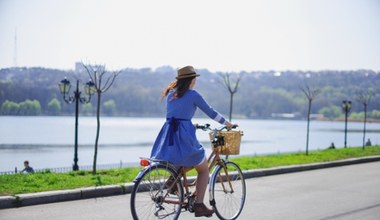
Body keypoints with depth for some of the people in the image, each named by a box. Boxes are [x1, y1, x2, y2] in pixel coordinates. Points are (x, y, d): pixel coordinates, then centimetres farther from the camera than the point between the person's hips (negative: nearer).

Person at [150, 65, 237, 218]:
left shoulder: (170, 94, 15)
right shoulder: (192, 95, -3)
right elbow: (211, 113, 4)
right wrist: (228, 124, 17)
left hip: (167, 136, 6)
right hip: (184, 136, -6)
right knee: (204, 170, 12)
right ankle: (199, 205, 3)